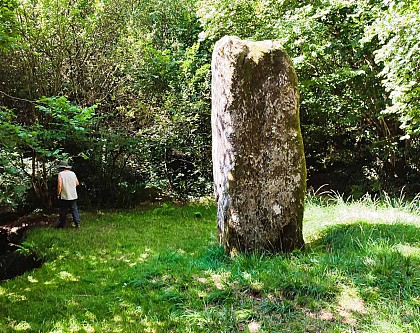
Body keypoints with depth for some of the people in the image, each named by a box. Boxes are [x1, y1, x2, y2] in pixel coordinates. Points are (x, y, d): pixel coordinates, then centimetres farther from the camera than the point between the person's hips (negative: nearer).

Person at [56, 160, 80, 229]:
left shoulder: (61, 174, -9)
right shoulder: (73, 173, 4)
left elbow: (59, 185, -15)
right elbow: (77, 183, 9)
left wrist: (58, 194, -4)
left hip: (64, 196, -3)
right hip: (73, 196, 3)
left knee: (63, 211, 8)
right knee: (74, 210, 8)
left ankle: (61, 224, 18)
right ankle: (77, 223, 5)